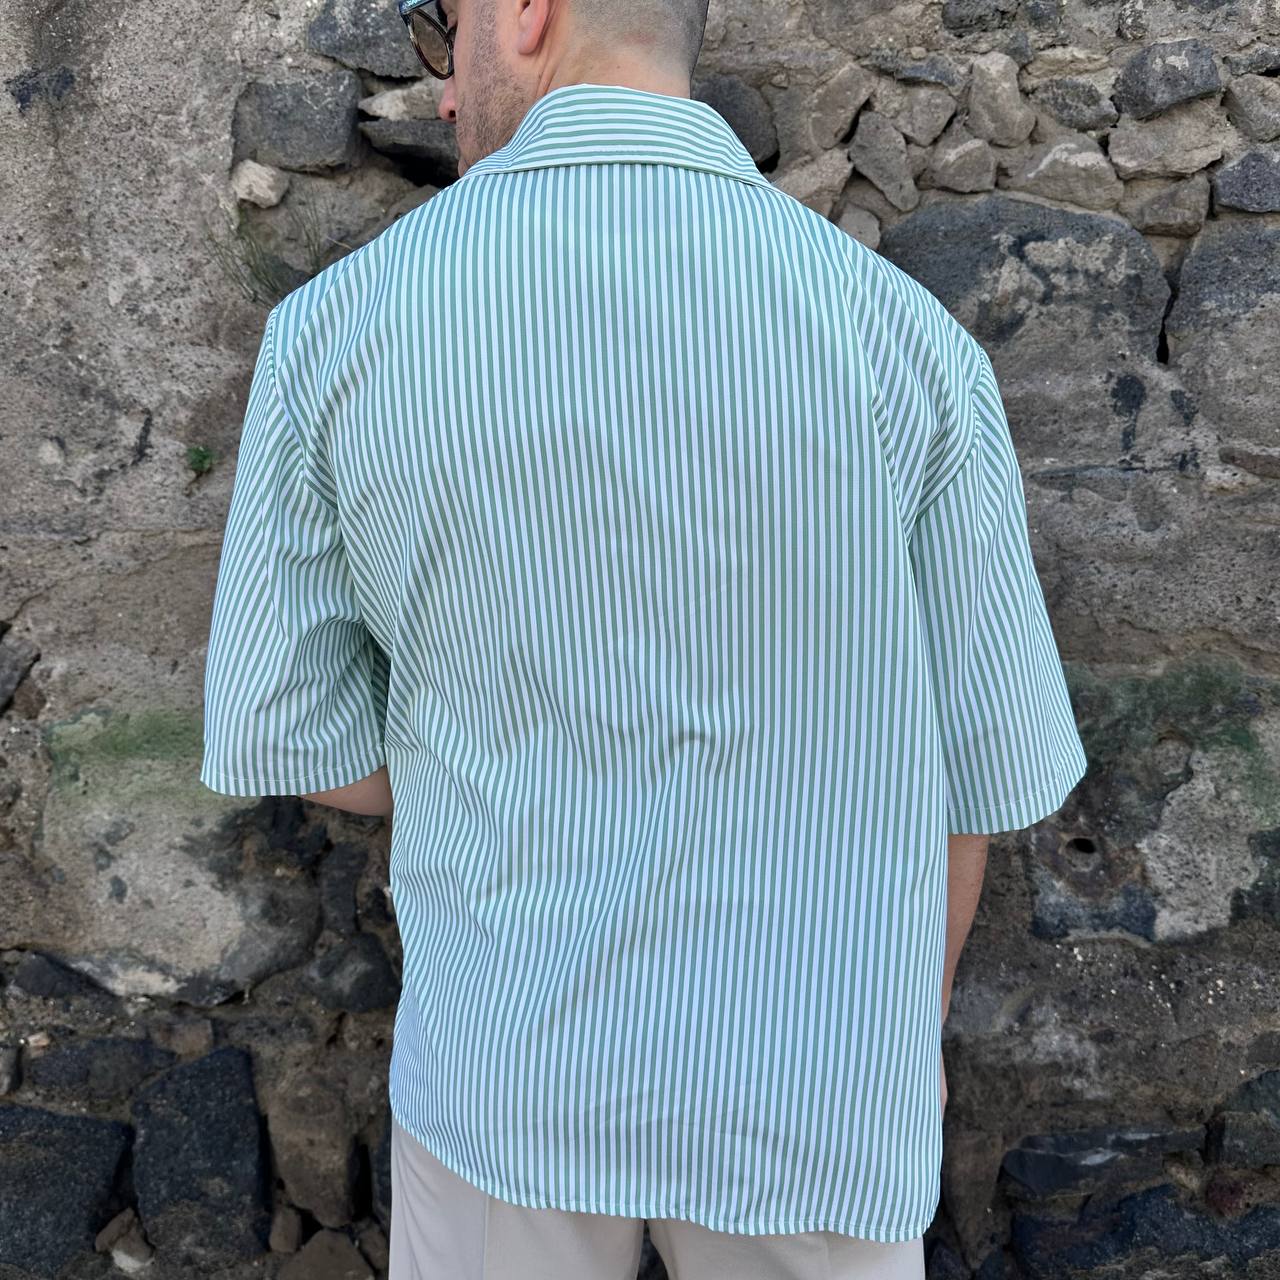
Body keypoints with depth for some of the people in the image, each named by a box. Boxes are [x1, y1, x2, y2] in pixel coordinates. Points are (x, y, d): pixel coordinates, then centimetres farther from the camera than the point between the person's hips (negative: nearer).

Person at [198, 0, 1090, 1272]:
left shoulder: (336, 326, -14)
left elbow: (287, 736, -5)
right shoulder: (905, 340, -15)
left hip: (514, 1048, 1)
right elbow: (971, 750, -7)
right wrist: (912, 1014, 13)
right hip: (800, 1071, 0)